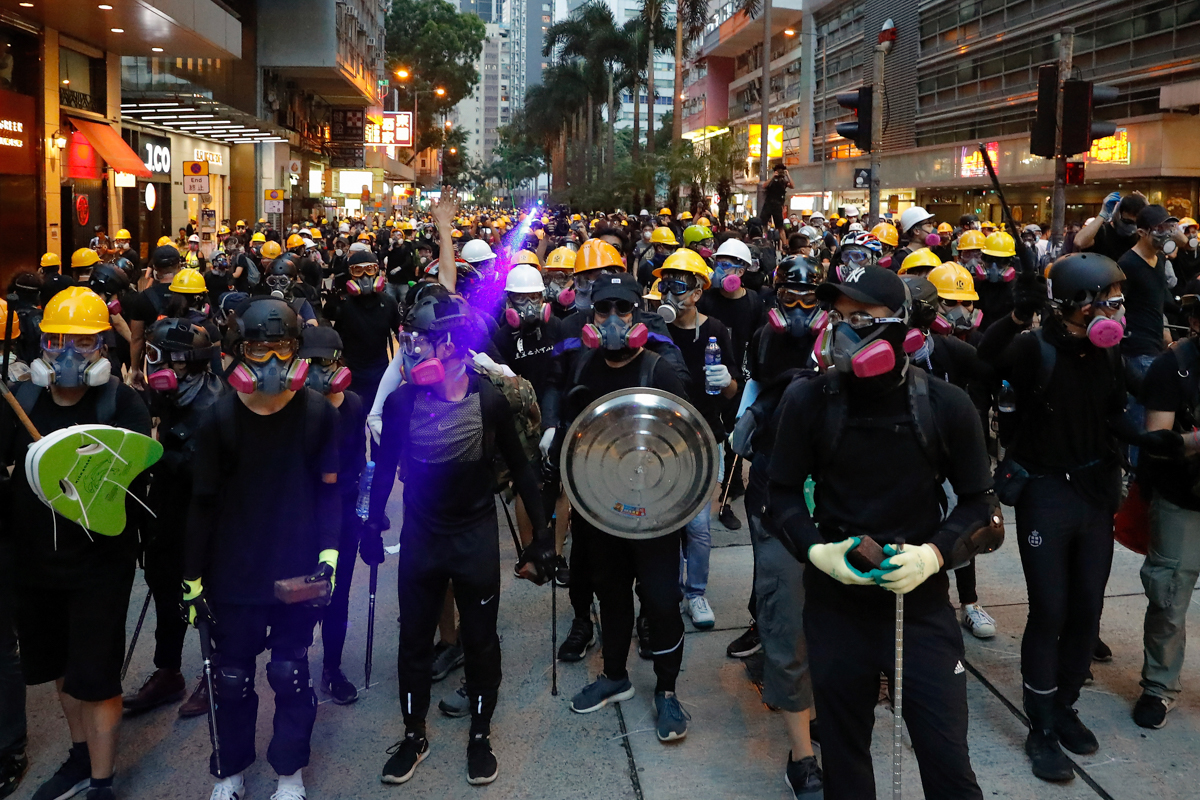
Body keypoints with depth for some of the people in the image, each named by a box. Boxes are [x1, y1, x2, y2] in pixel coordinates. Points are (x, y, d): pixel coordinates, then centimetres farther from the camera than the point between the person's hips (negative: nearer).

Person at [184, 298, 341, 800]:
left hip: (297, 572, 0)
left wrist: (329, 552, -7)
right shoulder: (220, 418, -6)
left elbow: (330, 490, 1)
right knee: (232, 677, 11)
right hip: (233, 575, 1)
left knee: (289, 673, 9)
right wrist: (192, 576, 0)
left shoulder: (317, 413, -6)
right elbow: (204, 501, -1)